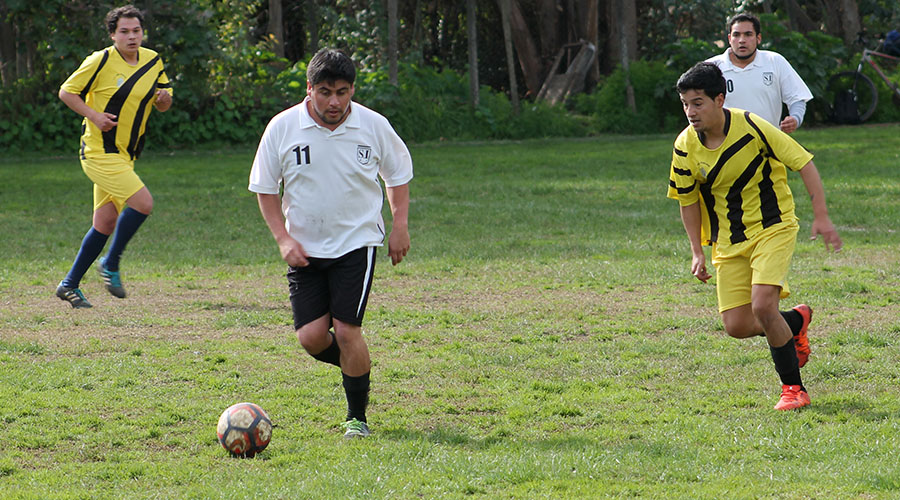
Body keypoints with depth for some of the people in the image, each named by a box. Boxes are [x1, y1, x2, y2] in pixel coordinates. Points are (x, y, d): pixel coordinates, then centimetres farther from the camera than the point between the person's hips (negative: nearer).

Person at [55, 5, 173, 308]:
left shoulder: (153, 61, 7)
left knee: (105, 224, 7)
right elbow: (66, 92, -5)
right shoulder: (101, 61, -11)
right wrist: (93, 115, -19)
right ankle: (111, 264, -3)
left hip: (124, 155, 7)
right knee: (143, 202, -20)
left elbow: (162, 105, 16)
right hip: (99, 153, -7)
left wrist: (164, 98, -8)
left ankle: (70, 284, 17)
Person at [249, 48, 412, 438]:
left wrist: (400, 226, 3)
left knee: (346, 330, -13)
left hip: (356, 243, -2)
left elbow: (398, 175, 12)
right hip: (304, 249, 2)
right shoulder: (282, 128, -7)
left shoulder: (374, 126, -6)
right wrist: (283, 239, -6)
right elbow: (265, 188, 3)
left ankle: (357, 417, 5)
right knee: (311, 337, -6)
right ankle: (356, 366, 27)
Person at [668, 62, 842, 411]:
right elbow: (688, 199, 8)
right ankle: (795, 321, 28)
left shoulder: (751, 127, -19)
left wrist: (821, 217, -16)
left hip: (773, 228, -4)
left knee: (762, 305, -23)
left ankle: (793, 388, -6)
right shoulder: (685, 147, -9)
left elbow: (804, 163, -11)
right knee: (737, 326, -4)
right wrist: (697, 252, 5)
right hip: (728, 243, 4)